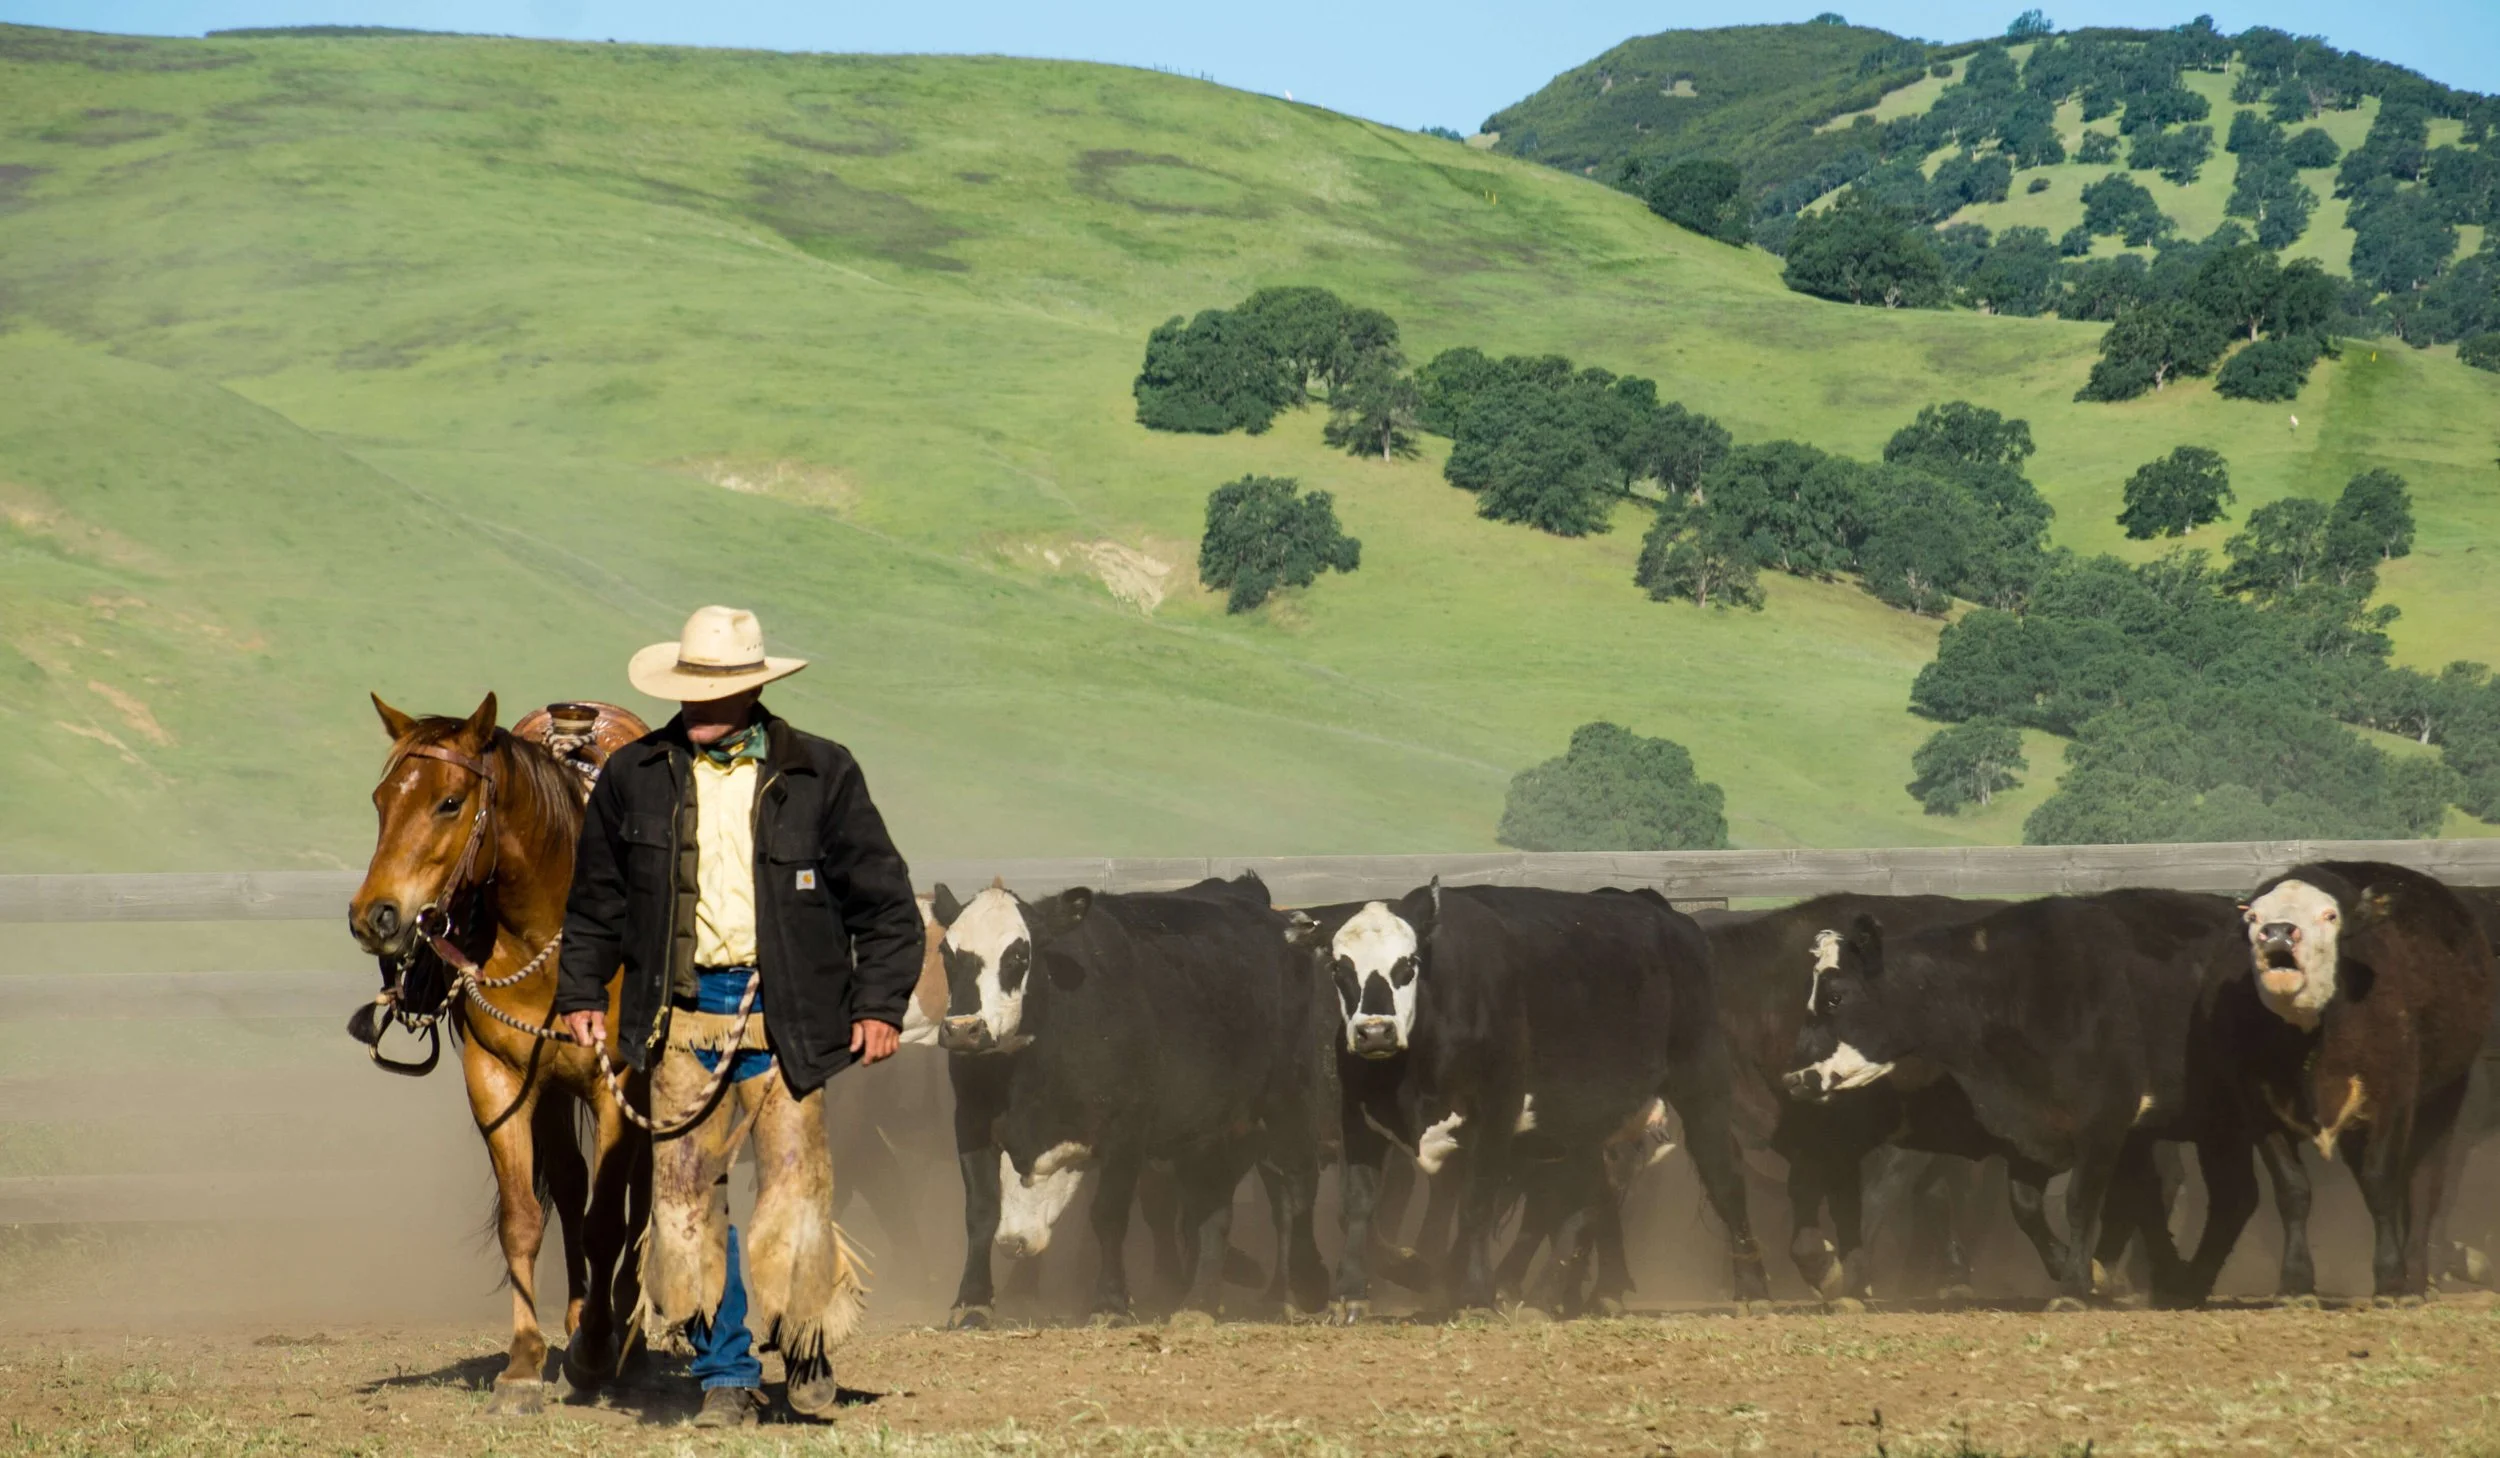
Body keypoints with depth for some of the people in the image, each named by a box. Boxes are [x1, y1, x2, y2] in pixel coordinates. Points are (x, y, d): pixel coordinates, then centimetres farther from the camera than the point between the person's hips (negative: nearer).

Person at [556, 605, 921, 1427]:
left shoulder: (821, 776, 0)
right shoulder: (633, 779, 5)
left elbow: (884, 902, 5)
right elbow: (596, 900, 16)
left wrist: (880, 1005, -2)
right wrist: (580, 992, 9)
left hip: (788, 1017, -2)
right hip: (681, 1016, 2)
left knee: (794, 1190, -2)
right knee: (684, 1193, 1)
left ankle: (809, 1355, 17)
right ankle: (725, 1373, 11)